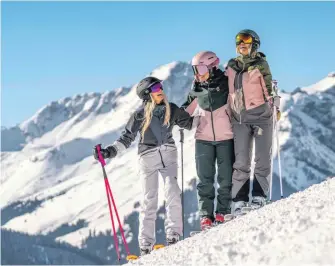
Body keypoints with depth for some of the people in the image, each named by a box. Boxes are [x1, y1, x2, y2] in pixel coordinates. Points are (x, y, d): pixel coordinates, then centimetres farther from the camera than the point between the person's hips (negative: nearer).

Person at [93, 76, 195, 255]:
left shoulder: (172, 110, 3)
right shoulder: (140, 115, -5)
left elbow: (190, 123, 17)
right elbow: (126, 139, -1)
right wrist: (109, 152, -11)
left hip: (168, 155, 2)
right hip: (148, 158, -2)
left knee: (172, 193, -18)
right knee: (149, 201, 0)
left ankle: (173, 236, -15)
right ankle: (146, 244, 5)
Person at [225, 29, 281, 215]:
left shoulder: (260, 64, 1)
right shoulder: (231, 66, 13)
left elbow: (269, 86, 0)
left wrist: (275, 106, -8)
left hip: (261, 114, -3)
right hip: (240, 118, 3)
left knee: (262, 158, -2)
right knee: (241, 161, -2)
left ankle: (259, 195, 8)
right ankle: (239, 199, 1)